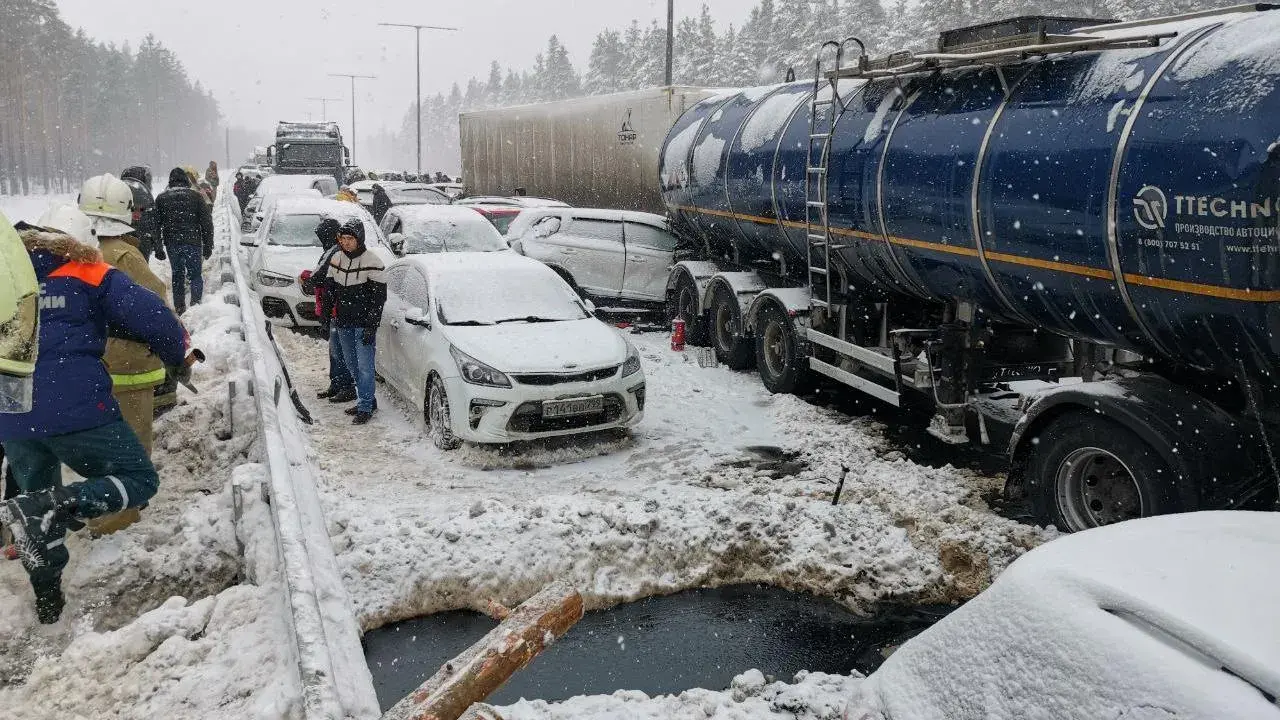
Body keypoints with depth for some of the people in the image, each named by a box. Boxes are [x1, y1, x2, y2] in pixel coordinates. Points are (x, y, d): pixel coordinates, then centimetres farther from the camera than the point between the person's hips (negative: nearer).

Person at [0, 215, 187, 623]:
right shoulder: (91, 274, 3)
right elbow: (155, 321, -7)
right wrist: (177, 357, 12)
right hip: (76, 409, -5)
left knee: (41, 498, 24)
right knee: (140, 480, 6)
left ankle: (47, 599, 27)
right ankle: (51, 508, -17)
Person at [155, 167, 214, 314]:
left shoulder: (161, 198, 7)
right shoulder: (195, 196, 0)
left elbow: (156, 225, 6)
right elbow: (206, 222, -1)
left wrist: (158, 248, 11)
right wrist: (208, 245, 5)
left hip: (171, 244, 2)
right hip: (192, 242, -2)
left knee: (177, 275, 14)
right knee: (196, 275, 6)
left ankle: (179, 308, 15)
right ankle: (196, 305, -9)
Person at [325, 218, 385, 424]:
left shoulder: (372, 261, -11)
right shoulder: (337, 259, 7)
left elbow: (379, 297, -11)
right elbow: (329, 288, 17)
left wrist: (371, 326, -15)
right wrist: (333, 314, 8)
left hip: (363, 323, -6)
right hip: (343, 323, 7)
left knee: (364, 366, -6)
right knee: (352, 365, 14)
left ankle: (365, 407, 0)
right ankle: (367, 399, 26)